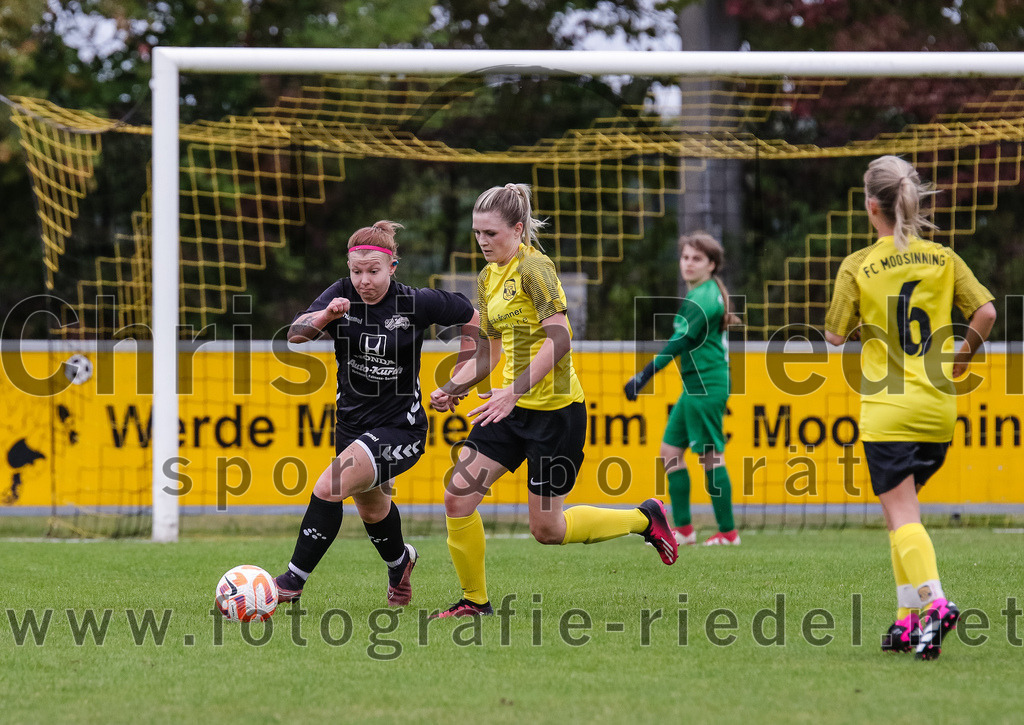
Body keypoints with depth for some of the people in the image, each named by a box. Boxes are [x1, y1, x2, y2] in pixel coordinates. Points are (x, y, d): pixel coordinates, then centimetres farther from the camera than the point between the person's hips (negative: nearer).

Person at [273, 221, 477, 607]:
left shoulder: (416, 303, -15)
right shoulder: (342, 295, -8)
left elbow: (474, 319, 1)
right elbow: (296, 333, -21)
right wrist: (326, 315, -41)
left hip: (400, 428, -6)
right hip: (352, 422, 6)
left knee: (328, 489, -24)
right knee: (371, 508, 28)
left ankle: (293, 582, -16)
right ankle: (399, 561, 60)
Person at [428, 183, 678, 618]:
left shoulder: (534, 267, -15)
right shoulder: (488, 278, 12)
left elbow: (559, 339, -24)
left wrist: (515, 390, -31)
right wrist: (452, 388, 6)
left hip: (555, 409, -8)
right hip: (514, 407, 8)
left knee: (547, 529, 0)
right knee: (457, 497, -6)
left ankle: (644, 519, 22)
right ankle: (475, 601, 9)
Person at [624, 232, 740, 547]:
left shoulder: (702, 298, -14)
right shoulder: (705, 293, 16)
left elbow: (681, 342, -18)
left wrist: (644, 376, -17)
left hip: (706, 387, -10)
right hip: (694, 386, 10)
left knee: (710, 456, -6)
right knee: (670, 450, 8)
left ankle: (728, 532, 0)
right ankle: (683, 529, 9)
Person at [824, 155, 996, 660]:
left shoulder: (858, 266, -5)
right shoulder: (943, 259, 4)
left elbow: (836, 336, -2)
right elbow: (986, 311, -4)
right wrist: (964, 353, 14)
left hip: (887, 410, -4)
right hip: (938, 409, 4)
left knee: (902, 516, -6)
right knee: (903, 513, 17)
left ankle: (933, 601, -28)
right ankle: (908, 620, 14)